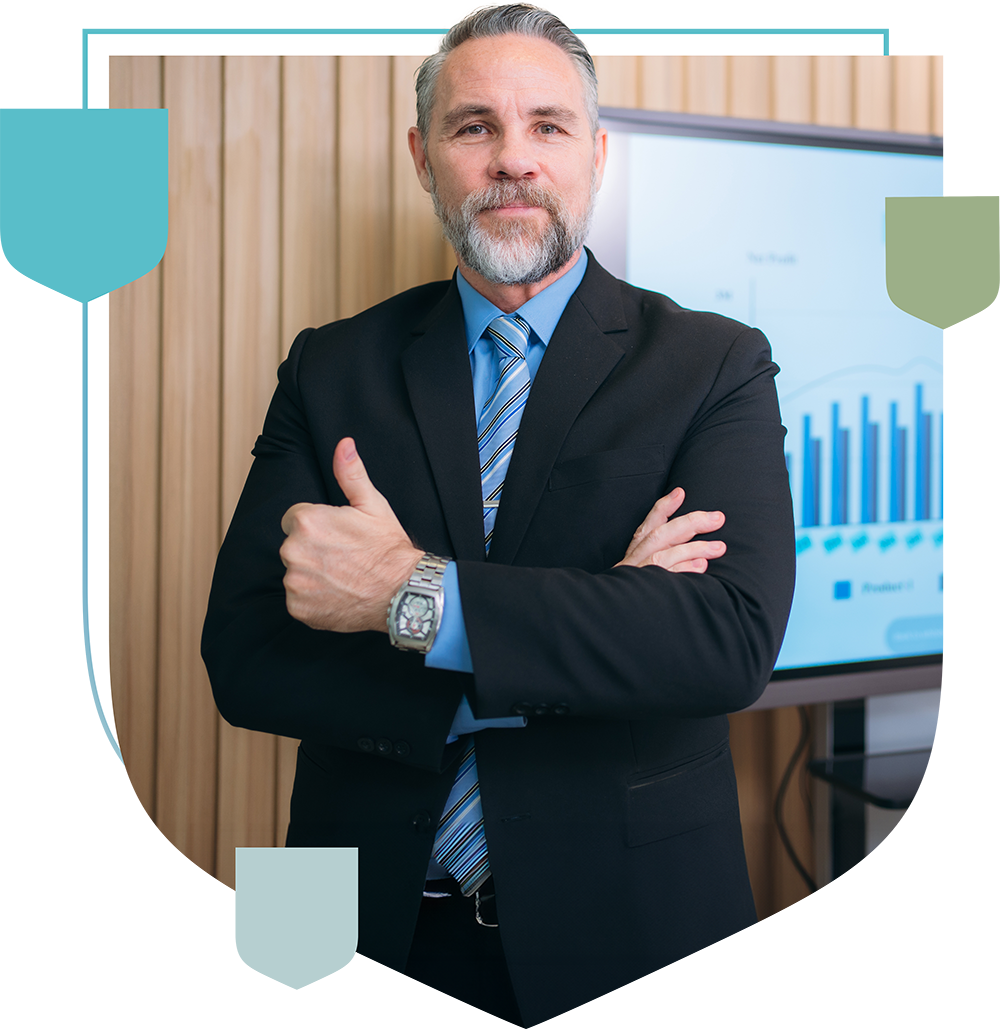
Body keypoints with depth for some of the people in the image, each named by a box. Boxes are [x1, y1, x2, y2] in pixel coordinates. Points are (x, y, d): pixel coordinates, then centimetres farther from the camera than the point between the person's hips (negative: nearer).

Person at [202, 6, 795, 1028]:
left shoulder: (715, 363, -4)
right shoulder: (333, 368, 1)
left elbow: (734, 638, -18)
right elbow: (243, 656, -9)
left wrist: (413, 595, -23)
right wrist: (588, 630, -19)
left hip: (622, 939, -1)